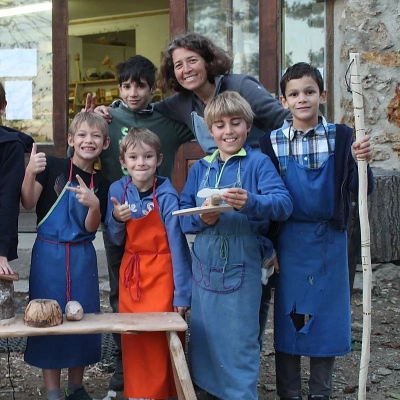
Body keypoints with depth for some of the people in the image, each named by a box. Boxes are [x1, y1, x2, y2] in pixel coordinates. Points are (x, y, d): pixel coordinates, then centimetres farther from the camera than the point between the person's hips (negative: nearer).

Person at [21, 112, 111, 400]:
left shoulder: (100, 182, 3)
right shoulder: (52, 166, -7)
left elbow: (91, 227, -1)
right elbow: (28, 203, -14)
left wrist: (94, 205, -21)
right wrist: (30, 173, -31)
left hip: (82, 257, 4)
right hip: (49, 254, -3)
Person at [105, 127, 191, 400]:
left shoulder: (167, 196, -14)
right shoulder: (118, 190, -1)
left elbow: (178, 246, -13)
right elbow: (117, 240, 8)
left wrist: (182, 293, -14)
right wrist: (116, 219, -14)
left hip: (161, 276, -4)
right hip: (130, 275, 4)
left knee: (160, 341, 1)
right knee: (133, 340, 10)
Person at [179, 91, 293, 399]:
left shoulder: (258, 163, -3)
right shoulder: (200, 168, 10)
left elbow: (283, 204, -17)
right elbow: (182, 216, 5)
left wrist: (250, 202, -34)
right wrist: (200, 218, -17)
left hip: (242, 266, -4)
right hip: (205, 265, 4)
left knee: (239, 340, 1)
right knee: (204, 336, 14)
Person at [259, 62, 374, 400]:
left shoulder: (341, 137, -3)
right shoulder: (271, 142, -3)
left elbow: (360, 190, -6)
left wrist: (361, 162, -25)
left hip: (329, 240, 0)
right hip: (289, 241, 0)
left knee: (326, 317, 9)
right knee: (288, 317, 8)